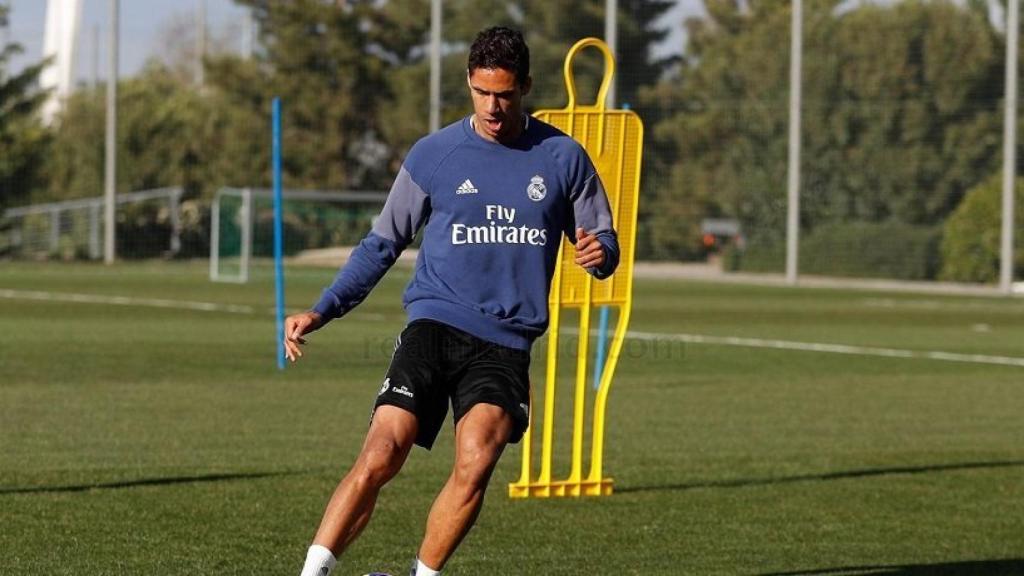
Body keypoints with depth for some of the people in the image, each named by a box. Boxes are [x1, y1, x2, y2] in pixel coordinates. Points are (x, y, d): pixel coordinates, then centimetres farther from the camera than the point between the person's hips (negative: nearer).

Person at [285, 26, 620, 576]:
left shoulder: (563, 158, 5)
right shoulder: (433, 155, 5)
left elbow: (602, 242, 14)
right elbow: (381, 244, 12)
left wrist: (599, 253, -12)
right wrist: (322, 311, 2)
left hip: (507, 341, 0)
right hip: (434, 324, 0)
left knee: (475, 464, -22)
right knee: (379, 457, -18)